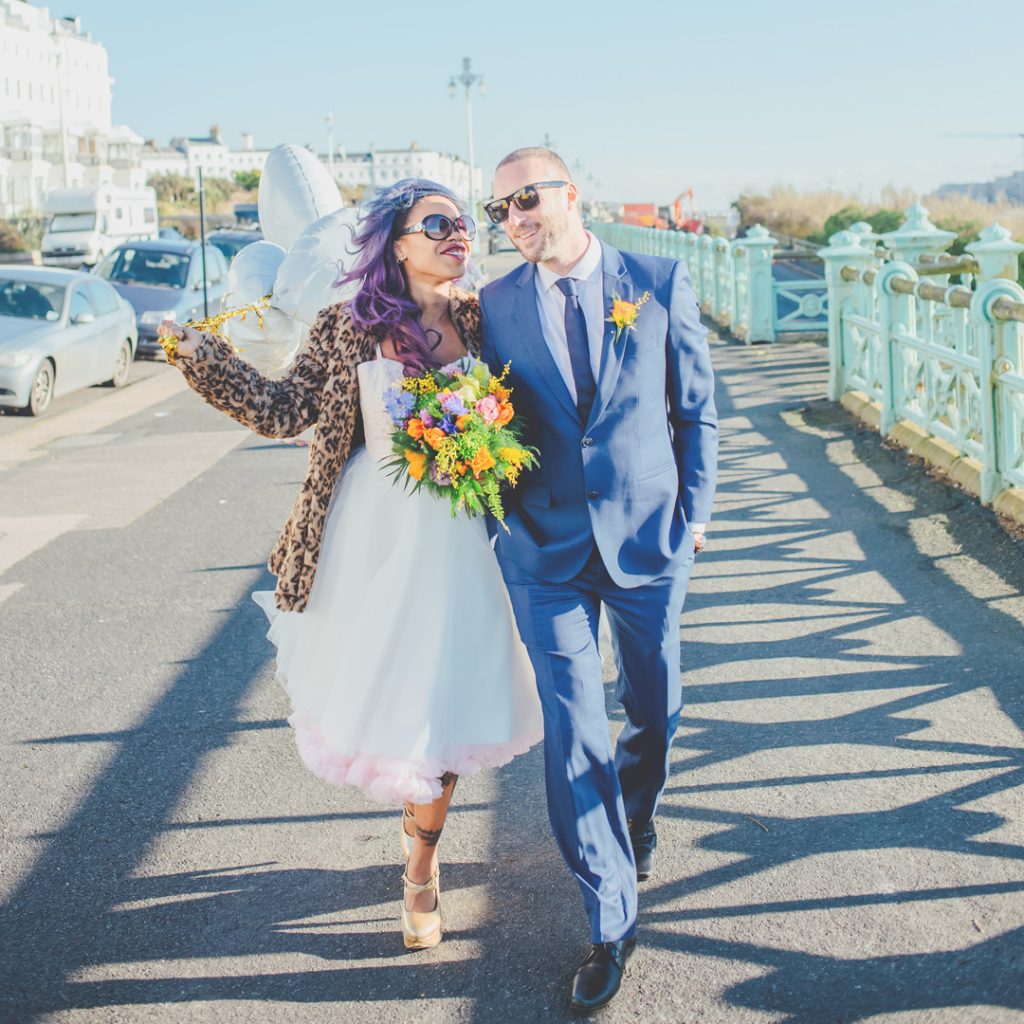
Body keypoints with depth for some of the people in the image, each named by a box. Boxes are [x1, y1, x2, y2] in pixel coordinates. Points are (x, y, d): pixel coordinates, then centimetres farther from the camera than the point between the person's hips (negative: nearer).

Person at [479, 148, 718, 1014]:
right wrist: (492, 510, -1)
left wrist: (695, 509, 2)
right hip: (546, 551, 0)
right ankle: (612, 920, 9)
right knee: (573, 735, -2)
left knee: (655, 711, 17)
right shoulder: (496, 306, 0)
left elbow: (698, 406, 4)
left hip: (649, 536, 1)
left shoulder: (660, 283, -2)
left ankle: (637, 818, 49)